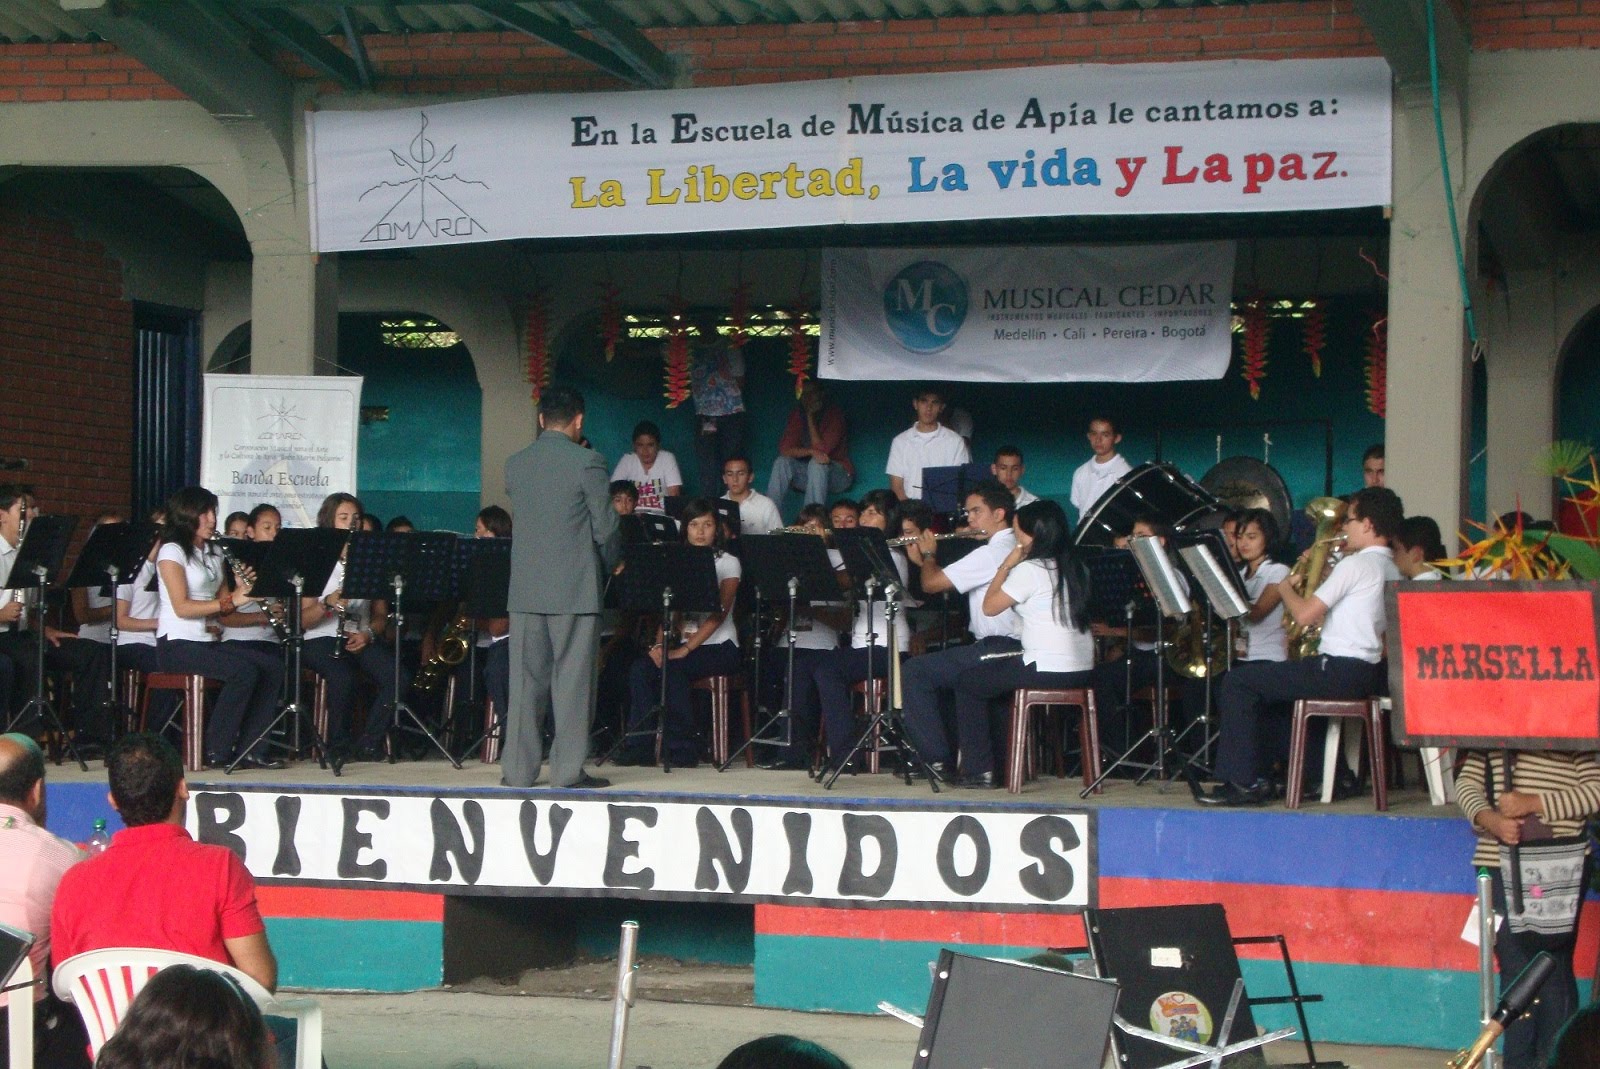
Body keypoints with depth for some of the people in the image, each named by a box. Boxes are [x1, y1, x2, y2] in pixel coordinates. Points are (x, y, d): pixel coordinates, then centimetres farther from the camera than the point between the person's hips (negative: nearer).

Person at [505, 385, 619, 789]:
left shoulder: (515, 465, 7)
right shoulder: (586, 462, -8)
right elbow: (606, 526, -5)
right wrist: (610, 562, 11)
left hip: (525, 588, 4)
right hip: (575, 587, -4)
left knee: (525, 680, 7)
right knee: (571, 680, 0)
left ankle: (518, 769, 8)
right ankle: (568, 770, 0)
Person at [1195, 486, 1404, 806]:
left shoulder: (1356, 564, -13)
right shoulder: (1391, 569, 15)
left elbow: (1304, 615, -16)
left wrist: (1286, 587, 3)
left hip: (1338, 670, -10)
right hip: (1367, 673, 10)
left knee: (1237, 683, -6)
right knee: (1266, 684, 26)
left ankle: (1244, 782, -8)